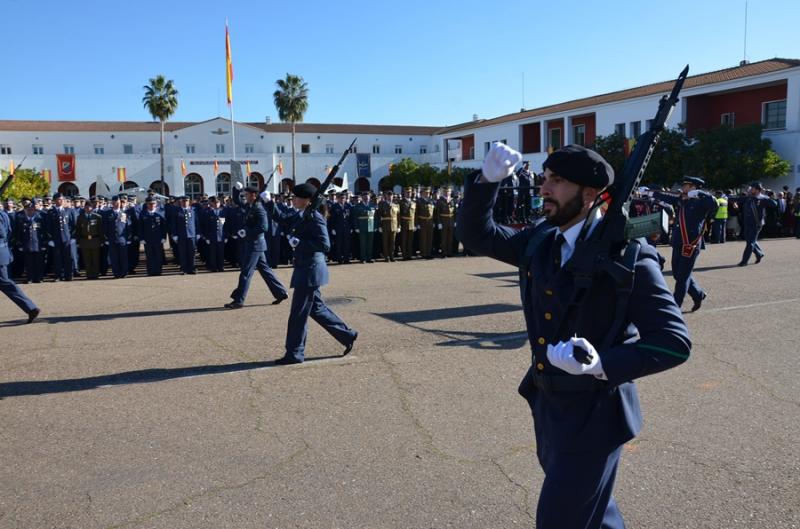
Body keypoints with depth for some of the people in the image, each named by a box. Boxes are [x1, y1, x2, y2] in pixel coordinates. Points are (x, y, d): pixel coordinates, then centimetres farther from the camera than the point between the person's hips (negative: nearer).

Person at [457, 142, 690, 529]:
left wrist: (603, 365, -37)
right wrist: (488, 180, -10)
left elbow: (674, 341, -22)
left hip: (592, 413, -7)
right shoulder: (540, 240, 0)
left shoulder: (626, 255, -20)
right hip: (546, 401, 7)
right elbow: (476, 236, 6)